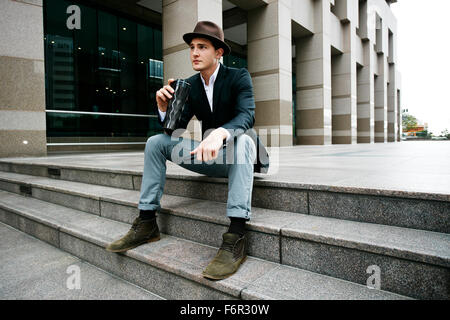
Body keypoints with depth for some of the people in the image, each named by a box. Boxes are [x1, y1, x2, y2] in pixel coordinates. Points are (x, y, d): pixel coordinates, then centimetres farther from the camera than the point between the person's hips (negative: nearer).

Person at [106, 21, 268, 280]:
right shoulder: (190, 85, 6)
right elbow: (177, 127, 1)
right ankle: (147, 223, -7)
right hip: (210, 154, 5)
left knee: (241, 139, -39)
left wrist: (220, 133, -47)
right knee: (156, 142, -6)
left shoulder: (239, 77, -8)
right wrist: (163, 107, -19)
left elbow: (247, 115, -27)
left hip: (240, 152, -5)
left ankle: (236, 238, -43)